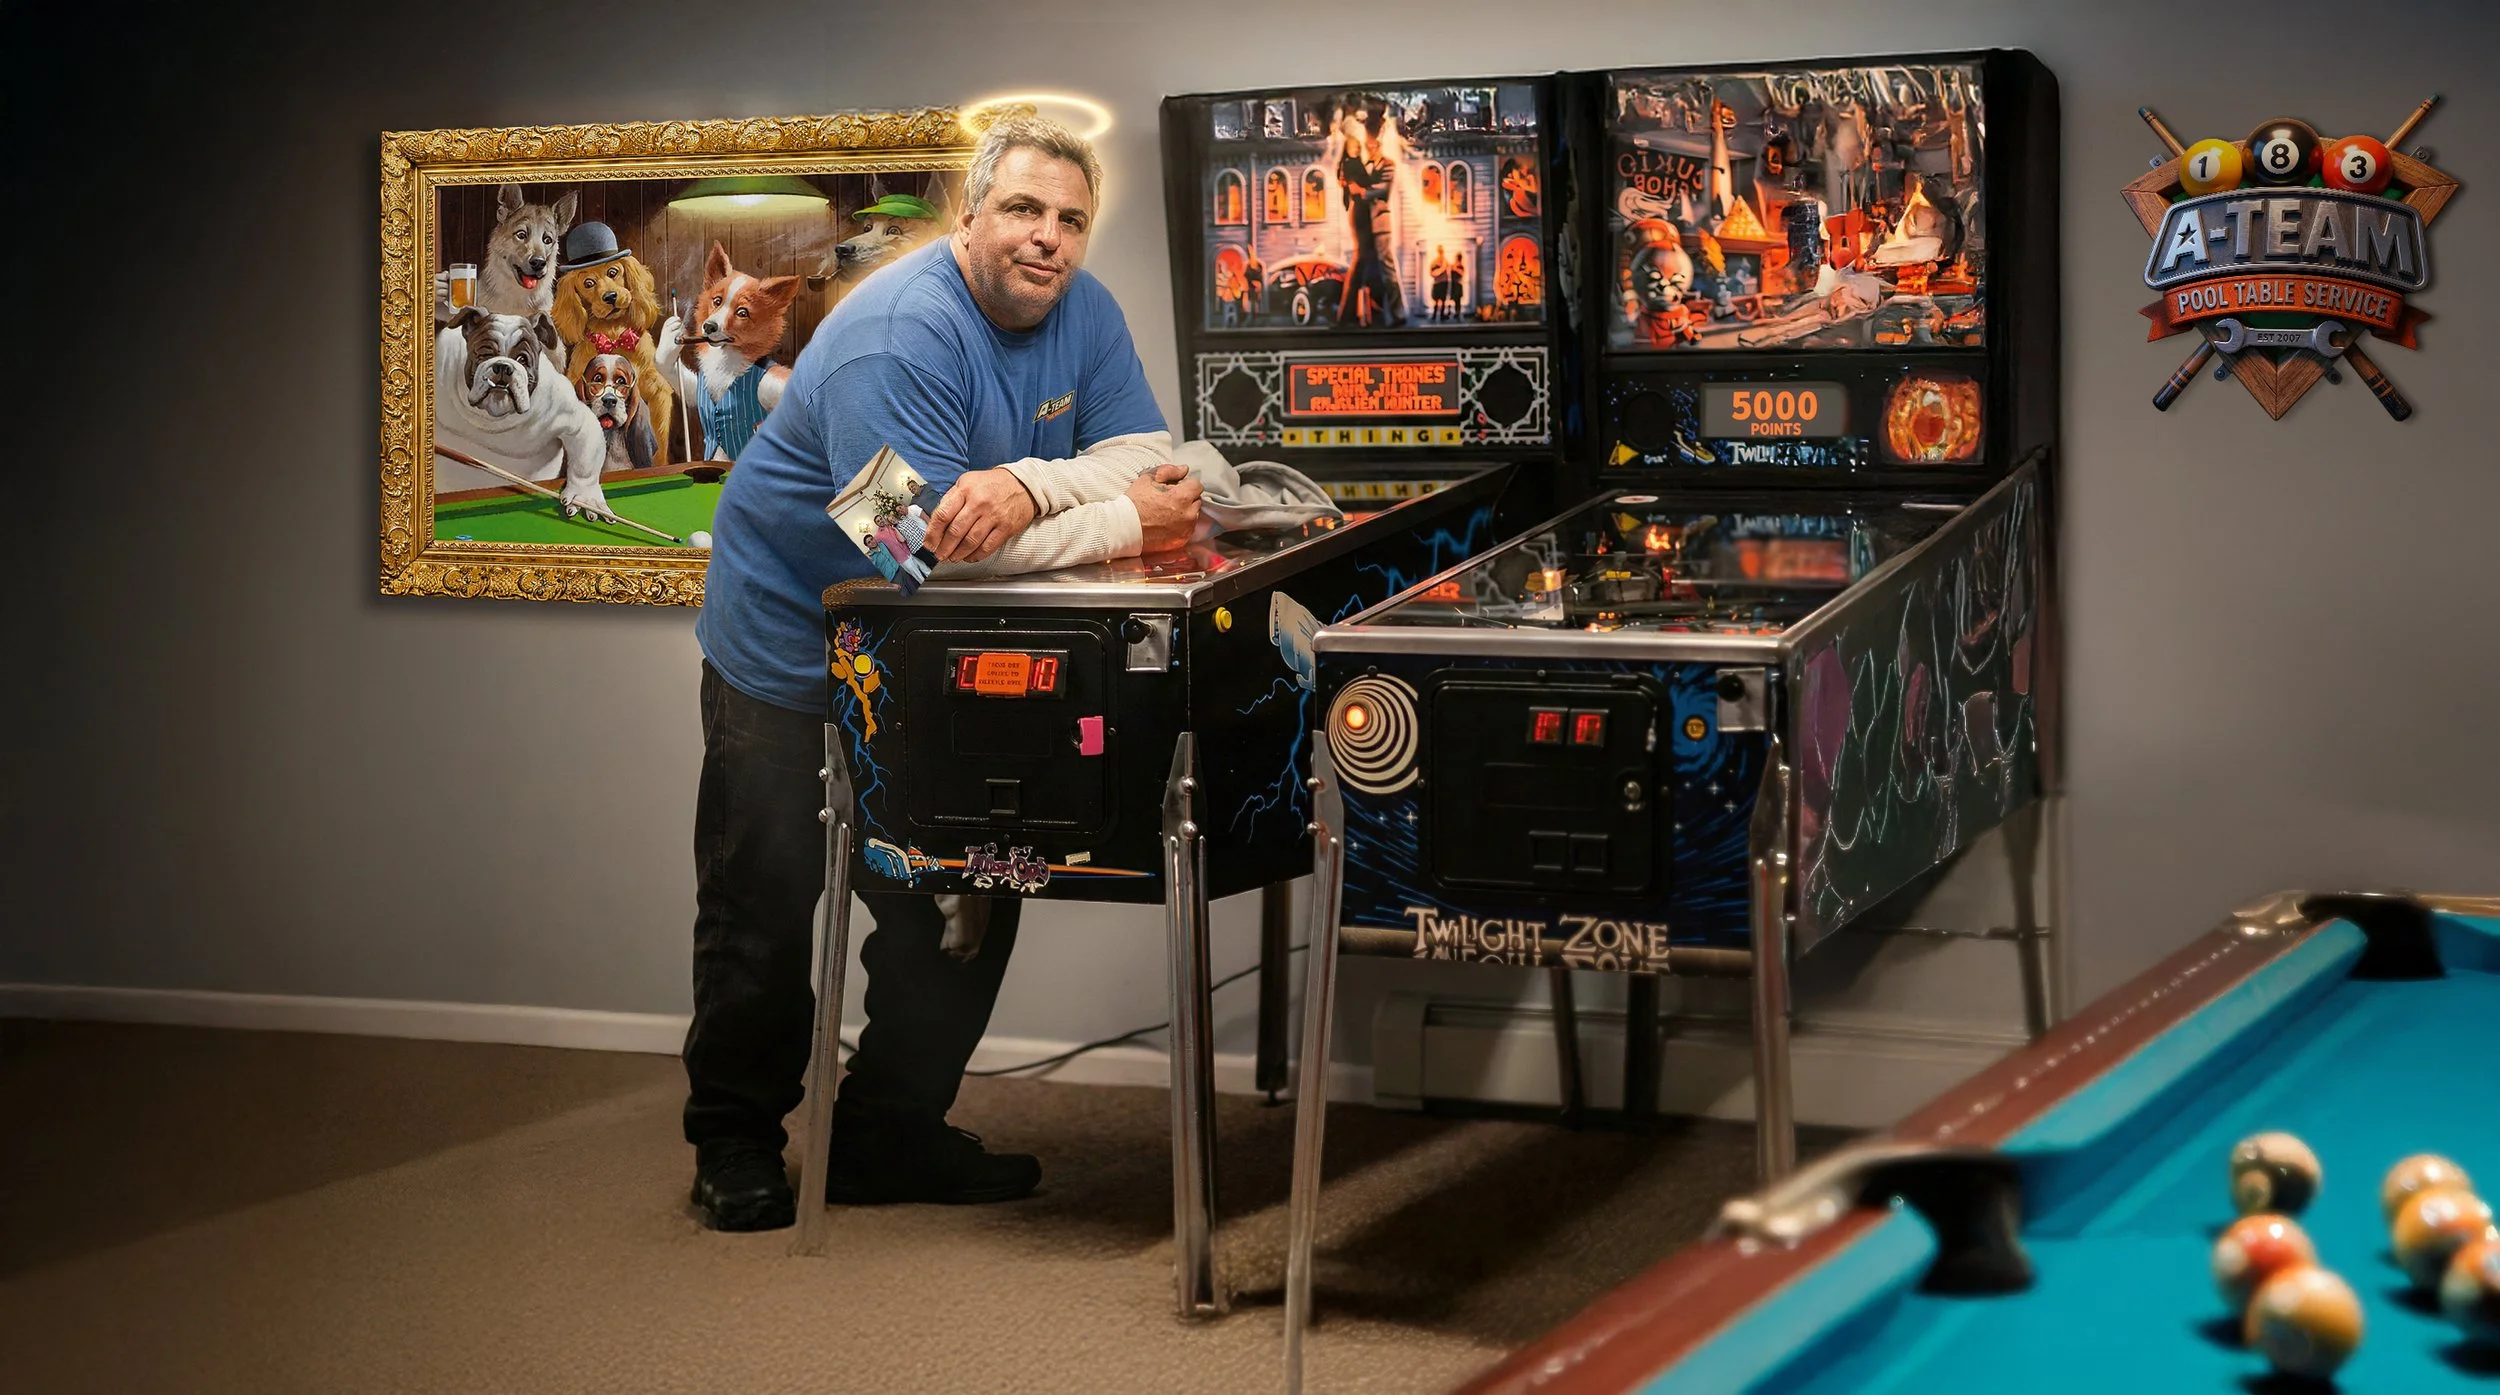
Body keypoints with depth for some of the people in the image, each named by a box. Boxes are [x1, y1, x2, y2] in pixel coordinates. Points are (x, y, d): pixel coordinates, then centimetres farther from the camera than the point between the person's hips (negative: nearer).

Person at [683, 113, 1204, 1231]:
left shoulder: (1082, 311, -4)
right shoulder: (898, 334, -28)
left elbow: (1146, 457, -13)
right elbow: (920, 539, -36)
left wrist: (1025, 487, -34)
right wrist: (1120, 522, -33)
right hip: (789, 644, -6)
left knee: (964, 906, 6)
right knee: (766, 910, 3)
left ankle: (890, 1135, 21)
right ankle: (736, 1143, 22)